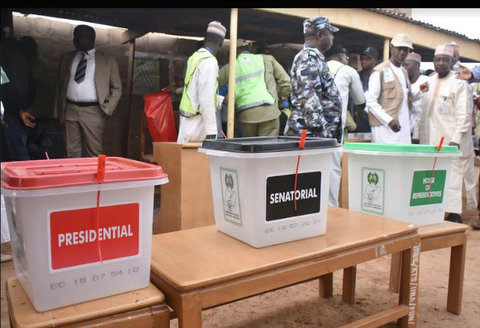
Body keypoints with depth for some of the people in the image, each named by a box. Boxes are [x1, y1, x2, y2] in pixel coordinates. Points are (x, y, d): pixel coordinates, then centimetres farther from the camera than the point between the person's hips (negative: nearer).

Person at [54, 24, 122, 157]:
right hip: (69, 110, 3)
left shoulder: (108, 60, 7)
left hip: (93, 112, -3)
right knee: (71, 152, 4)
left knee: (94, 153, -3)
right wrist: (57, 112, 11)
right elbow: (60, 86, 17)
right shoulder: (66, 58, 16)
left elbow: (116, 88, 8)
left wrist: (108, 109, -4)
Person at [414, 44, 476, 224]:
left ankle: (454, 213, 4)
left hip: (451, 140, -5)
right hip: (430, 140, 5)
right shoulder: (428, 82, 14)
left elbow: (463, 114, -7)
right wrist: (418, 135, 12)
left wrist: (456, 139, -14)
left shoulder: (459, 83, -3)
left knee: (453, 175, -4)